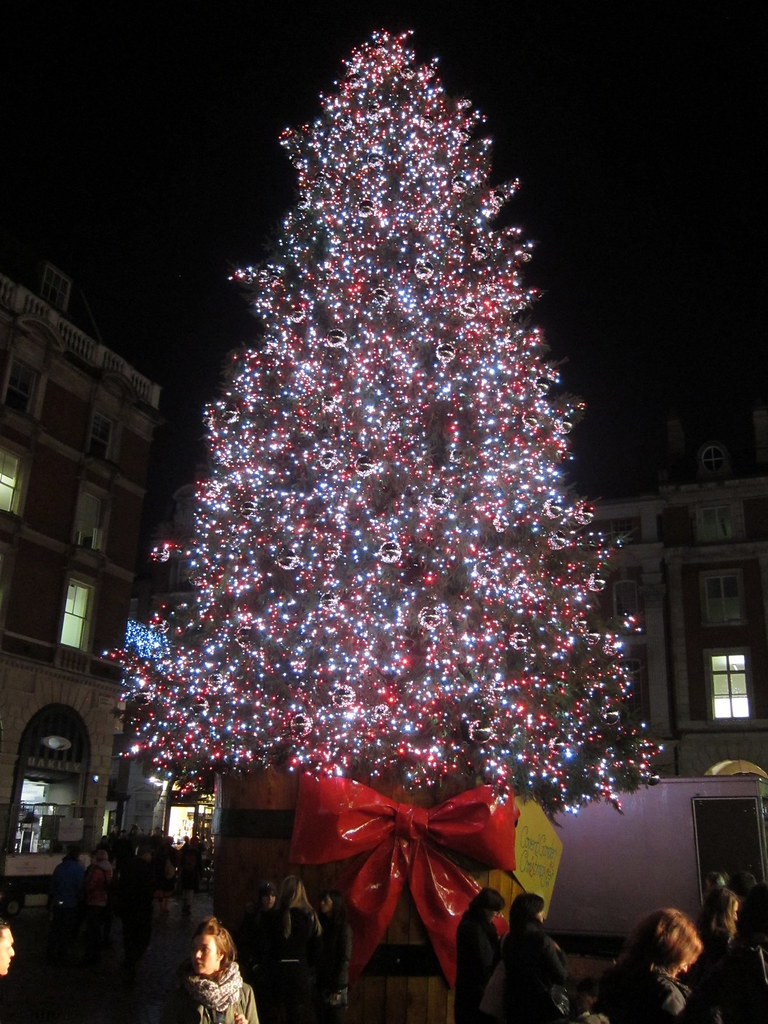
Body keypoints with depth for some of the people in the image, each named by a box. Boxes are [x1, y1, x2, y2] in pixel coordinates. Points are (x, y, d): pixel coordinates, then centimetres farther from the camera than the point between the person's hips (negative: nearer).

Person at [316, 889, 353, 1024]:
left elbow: (345, 960, -10)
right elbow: (315, 957, 10)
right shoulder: (322, 926, 11)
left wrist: (337, 988, -14)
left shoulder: (343, 928, -5)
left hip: (336, 987, -5)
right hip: (321, 984, 5)